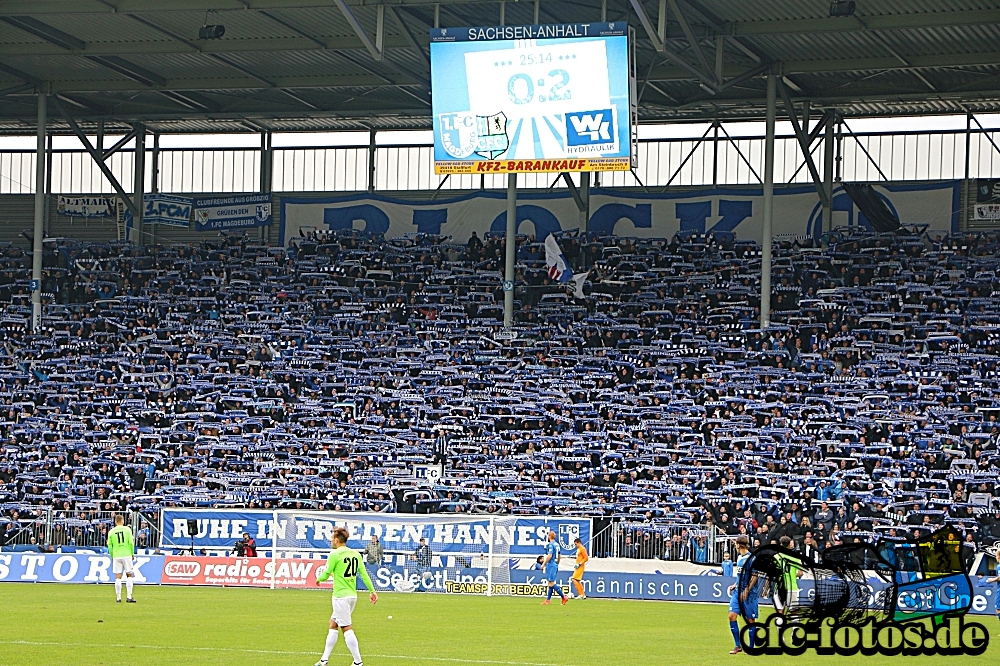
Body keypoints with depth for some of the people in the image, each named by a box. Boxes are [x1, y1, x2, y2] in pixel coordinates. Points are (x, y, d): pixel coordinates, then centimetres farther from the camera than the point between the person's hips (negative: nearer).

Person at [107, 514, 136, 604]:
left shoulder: (111, 532, 4)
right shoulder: (127, 529, -1)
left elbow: (109, 546, 5)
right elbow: (131, 542, -4)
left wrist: (112, 556, 15)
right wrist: (132, 553, 7)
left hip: (116, 556, 1)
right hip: (127, 555, -1)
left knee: (118, 577, 3)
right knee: (129, 575, 5)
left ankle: (118, 597, 2)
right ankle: (129, 596, -2)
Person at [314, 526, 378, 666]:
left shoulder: (335, 554, -12)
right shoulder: (355, 554, 8)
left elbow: (326, 574, -7)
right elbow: (364, 574, 7)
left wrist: (319, 579, 15)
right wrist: (372, 591, 10)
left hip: (341, 596, -8)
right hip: (353, 595, 8)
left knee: (347, 629, -6)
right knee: (333, 624, 16)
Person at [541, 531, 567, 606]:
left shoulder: (550, 545, -14)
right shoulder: (557, 544, 13)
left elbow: (549, 555, -22)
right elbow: (559, 556, 20)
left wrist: (544, 563, -15)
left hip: (551, 565, -9)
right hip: (555, 565, 9)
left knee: (551, 583, -9)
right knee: (551, 583, 10)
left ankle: (564, 597, -10)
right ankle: (548, 600, 11)